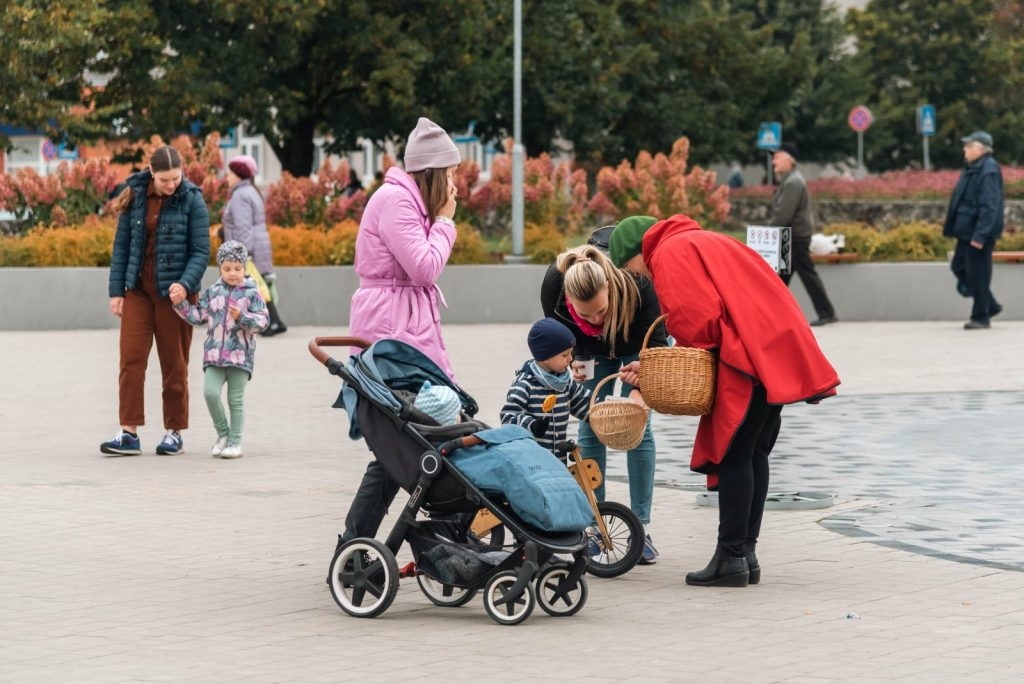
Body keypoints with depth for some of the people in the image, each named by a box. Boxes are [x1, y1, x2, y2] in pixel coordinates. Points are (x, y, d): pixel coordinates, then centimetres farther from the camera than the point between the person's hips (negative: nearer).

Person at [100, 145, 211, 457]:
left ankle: (174, 433, 14)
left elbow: (201, 252, -7)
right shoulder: (135, 197, 1)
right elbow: (121, 245, 6)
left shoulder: (192, 200, -6)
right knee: (131, 358, -6)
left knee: (174, 363, 4)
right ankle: (129, 433, -6)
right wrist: (116, 291, 3)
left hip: (174, 292, -2)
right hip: (139, 289, 2)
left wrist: (185, 283, -22)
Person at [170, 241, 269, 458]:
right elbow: (198, 316, 16)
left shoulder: (251, 293, 0)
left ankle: (235, 441, 9)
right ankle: (223, 433, 7)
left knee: (236, 400, 1)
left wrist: (241, 317, -20)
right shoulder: (212, 292, 11)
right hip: (214, 354, 3)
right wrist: (181, 303, 6)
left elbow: (262, 320, -6)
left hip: (240, 355, -3)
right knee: (210, 392, -13)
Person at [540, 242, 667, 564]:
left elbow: (654, 341, -35)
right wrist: (572, 360, -35)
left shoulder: (636, 283, -44)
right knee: (590, 429, -3)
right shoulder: (553, 284, -37)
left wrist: (640, 388, -52)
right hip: (592, 349, 2)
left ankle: (641, 528, -2)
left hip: (635, 343, -2)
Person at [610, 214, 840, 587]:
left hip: (750, 354, -10)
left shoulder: (668, 253, -2)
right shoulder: (701, 243, 28)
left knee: (732, 454, -5)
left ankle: (732, 559, -4)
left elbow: (698, 317, -16)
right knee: (753, 454, 12)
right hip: (779, 350, 10)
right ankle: (746, 553, 14)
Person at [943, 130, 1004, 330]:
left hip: (979, 234, -10)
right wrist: (952, 227, 21)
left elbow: (989, 207, -23)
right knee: (960, 268, 16)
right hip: (967, 232, 10)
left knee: (978, 275, -2)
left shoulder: (989, 171, -18)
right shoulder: (973, 169, 13)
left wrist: (980, 235, -27)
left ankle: (981, 317, 9)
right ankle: (990, 305, 24)